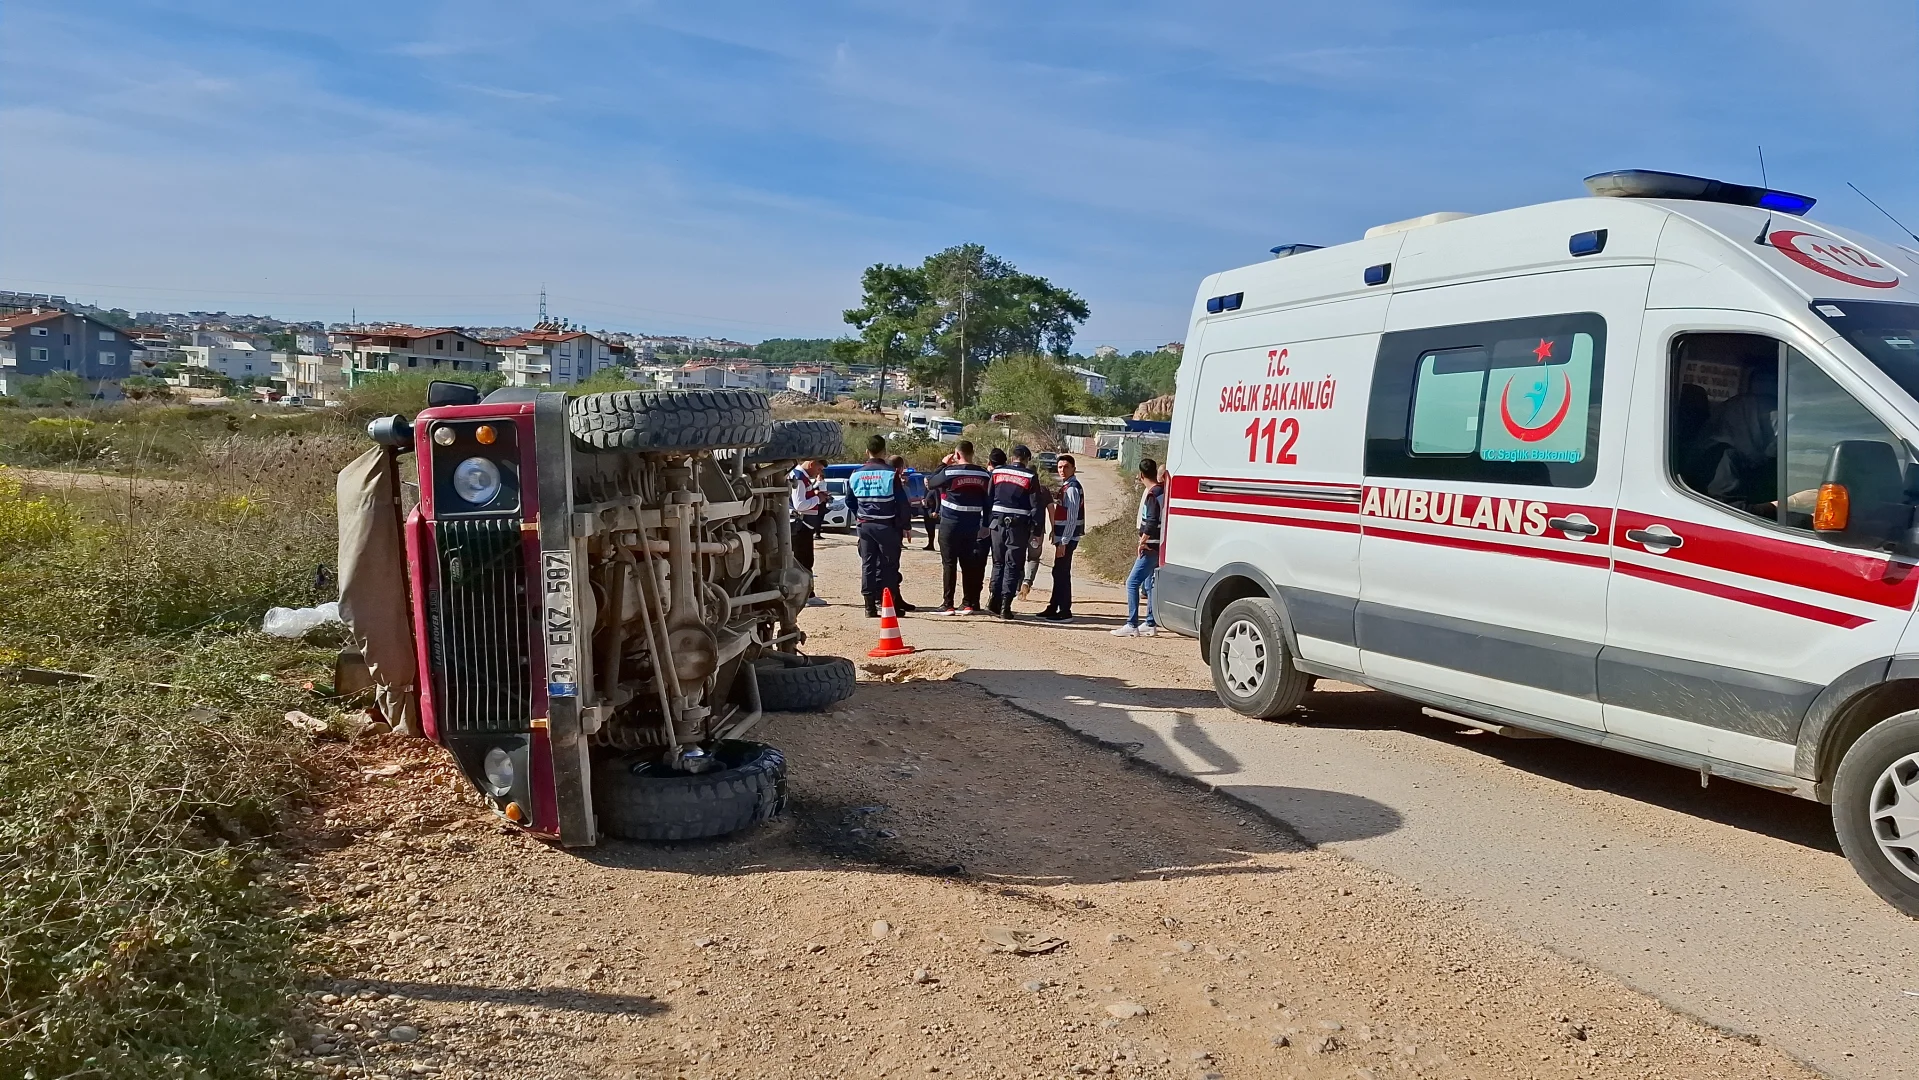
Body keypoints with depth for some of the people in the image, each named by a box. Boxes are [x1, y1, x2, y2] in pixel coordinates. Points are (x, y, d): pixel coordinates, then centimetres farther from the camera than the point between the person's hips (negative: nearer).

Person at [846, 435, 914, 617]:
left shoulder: (856, 475, 4)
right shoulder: (891, 473, -9)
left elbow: (850, 502, 13)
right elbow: (902, 502, -8)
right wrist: (906, 526, 0)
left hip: (865, 525, 4)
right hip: (887, 526, -4)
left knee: (867, 564, 8)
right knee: (889, 564, 3)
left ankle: (870, 605, 8)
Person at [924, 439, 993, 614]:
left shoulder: (949, 471, -12)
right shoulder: (984, 474, 3)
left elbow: (929, 483, 2)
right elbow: (987, 501, 8)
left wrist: (943, 464, 9)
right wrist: (984, 525, 14)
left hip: (950, 524, -4)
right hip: (973, 526, 4)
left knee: (949, 564, 1)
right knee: (969, 565, 10)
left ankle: (947, 604, 0)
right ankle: (968, 604, 11)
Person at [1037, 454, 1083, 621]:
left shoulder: (1072, 488, -14)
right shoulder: (1066, 487, 14)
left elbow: (1072, 518, -19)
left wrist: (1063, 542, -20)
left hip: (1067, 539, -10)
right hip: (1062, 538, 10)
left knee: (1062, 573, -5)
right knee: (1058, 573, 15)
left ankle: (1065, 611, 1)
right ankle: (1053, 607, 23)